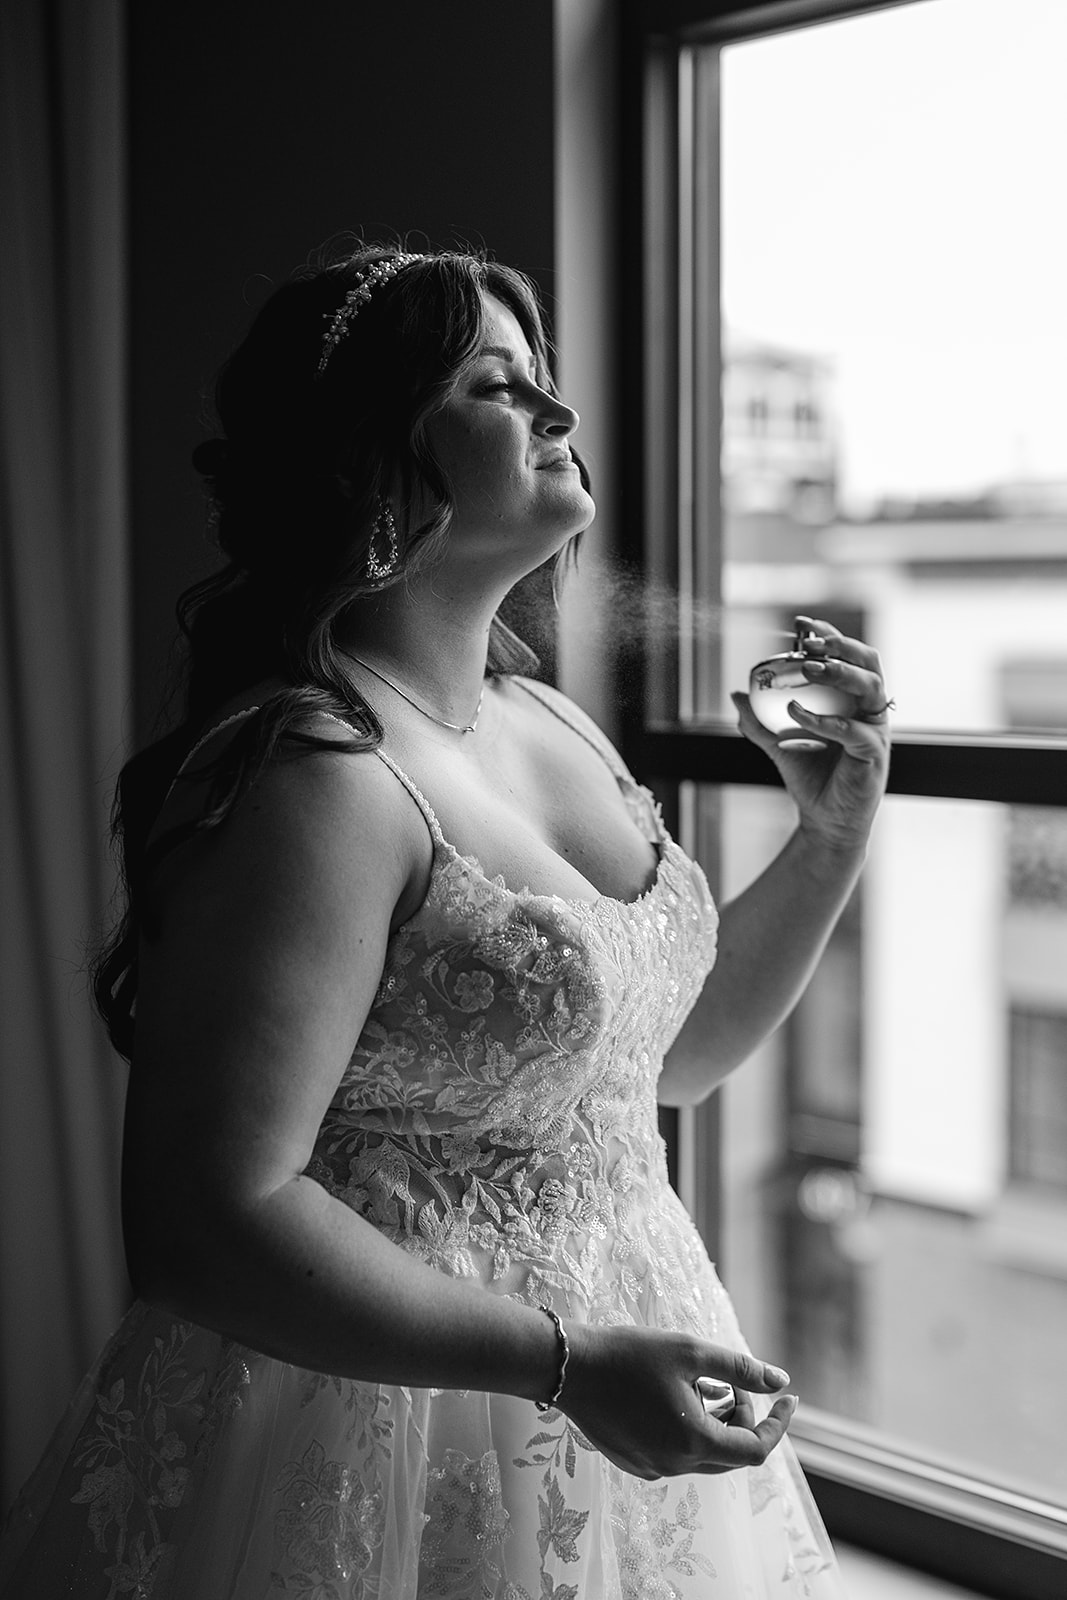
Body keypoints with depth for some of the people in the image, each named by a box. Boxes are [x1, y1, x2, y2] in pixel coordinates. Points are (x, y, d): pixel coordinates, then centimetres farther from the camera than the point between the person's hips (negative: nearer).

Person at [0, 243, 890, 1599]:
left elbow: (673, 1049, 14)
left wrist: (834, 834, 2)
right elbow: (207, 1227, -24)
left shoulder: (554, 725, 4)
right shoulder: (316, 777, -22)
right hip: (388, 1393, -8)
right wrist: (569, 1367, -26)